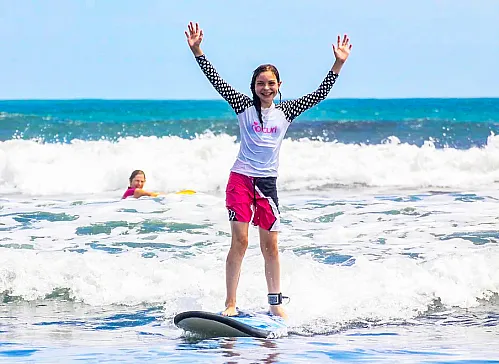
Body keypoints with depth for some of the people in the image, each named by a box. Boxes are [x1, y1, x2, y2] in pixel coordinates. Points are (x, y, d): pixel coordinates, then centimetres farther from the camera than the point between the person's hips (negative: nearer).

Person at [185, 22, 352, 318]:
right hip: (241, 179, -2)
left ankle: (276, 303, 12)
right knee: (240, 241, -9)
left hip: (268, 183, 3)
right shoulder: (244, 106, 3)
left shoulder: (286, 111, 9)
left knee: (270, 246, 5)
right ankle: (230, 304, -6)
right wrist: (197, 51, -12)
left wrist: (338, 65, -1)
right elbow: (217, 81, -4)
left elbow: (319, 95, 6)